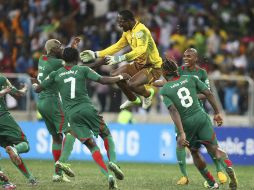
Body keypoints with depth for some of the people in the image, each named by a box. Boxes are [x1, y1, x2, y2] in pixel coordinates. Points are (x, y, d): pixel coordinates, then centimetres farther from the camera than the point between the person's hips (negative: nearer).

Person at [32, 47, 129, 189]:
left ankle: (108, 176, -11)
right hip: (87, 108, -2)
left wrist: (35, 85, 42)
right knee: (107, 135, 17)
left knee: (92, 146, 5)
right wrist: (120, 77, 12)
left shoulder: (56, 74, 12)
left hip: (71, 114, 2)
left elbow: (38, 89, 18)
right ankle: (113, 161, -10)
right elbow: (103, 80, -3)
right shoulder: (83, 70, 5)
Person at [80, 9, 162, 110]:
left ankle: (148, 93, 7)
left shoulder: (141, 30, -26)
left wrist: (120, 58, -50)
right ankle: (133, 99, 24)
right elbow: (117, 46, 15)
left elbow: (141, 49, -42)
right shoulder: (127, 32, 3)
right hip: (139, 63, 9)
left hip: (153, 67, -9)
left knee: (132, 84, -29)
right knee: (115, 75, 4)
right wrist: (96, 55, 10)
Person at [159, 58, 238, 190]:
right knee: (214, 148, 1)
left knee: (194, 153, 20)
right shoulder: (190, 79, 6)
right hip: (201, 117, 1)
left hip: (186, 124, -1)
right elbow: (208, 94, 2)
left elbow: (173, 111, -14)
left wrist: (181, 133, -20)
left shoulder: (164, 91, -3)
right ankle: (227, 165, -31)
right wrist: (217, 113, 11)